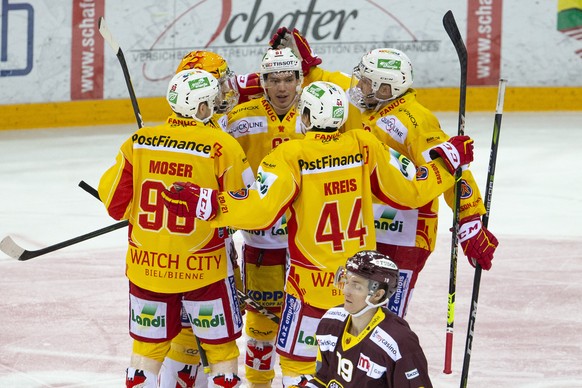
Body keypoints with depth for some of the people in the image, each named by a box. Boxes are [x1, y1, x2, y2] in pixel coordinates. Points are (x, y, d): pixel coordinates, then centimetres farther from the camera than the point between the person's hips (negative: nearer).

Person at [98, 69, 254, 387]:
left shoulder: (139, 142, -4)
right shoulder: (222, 146, -14)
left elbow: (115, 202, 1)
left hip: (147, 264, 3)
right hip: (202, 268, -3)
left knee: (148, 346, 16)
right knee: (221, 346, 12)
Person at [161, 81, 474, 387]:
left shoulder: (290, 155, -15)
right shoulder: (365, 145, -4)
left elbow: (260, 209, -23)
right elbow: (410, 191, 1)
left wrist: (207, 204, -21)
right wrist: (448, 162, 16)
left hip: (312, 281, -4)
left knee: (296, 361, 7)